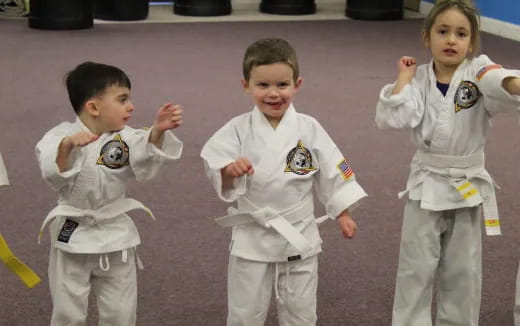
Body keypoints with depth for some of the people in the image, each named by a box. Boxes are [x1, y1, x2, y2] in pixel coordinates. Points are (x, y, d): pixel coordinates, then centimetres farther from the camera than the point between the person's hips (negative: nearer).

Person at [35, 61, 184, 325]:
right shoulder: (63, 136, -14)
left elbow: (147, 158, -19)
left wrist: (158, 131, -37)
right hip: (73, 235, -2)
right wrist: (66, 146, -45)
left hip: (115, 235, 3)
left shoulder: (124, 137, -5)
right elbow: (53, 173, -28)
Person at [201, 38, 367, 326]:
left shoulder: (309, 129, -7)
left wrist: (342, 214, 5)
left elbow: (332, 172, 2)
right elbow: (218, 176, -14)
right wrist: (230, 171, -35)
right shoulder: (238, 130, -10)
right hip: (252, 237, -1)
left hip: (299, 237, 1)